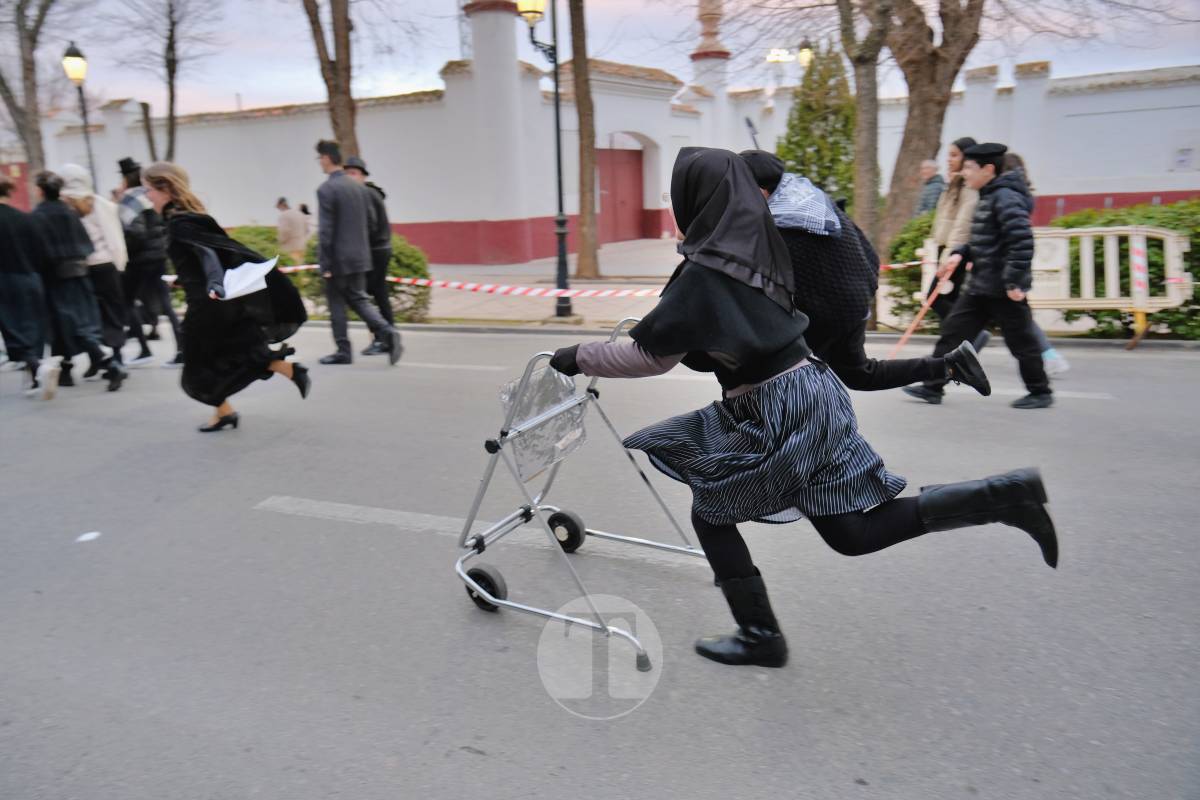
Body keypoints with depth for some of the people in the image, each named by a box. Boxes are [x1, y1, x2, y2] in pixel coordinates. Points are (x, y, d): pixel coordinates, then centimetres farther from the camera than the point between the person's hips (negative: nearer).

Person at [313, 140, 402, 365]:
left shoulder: (326, 190, -13)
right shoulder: (361, 187, 8)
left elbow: (325, 231, -15)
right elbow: (370, 222, 12)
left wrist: (325, 264, -11)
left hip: (338, 258, -6)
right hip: (360, 256, 6)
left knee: (336, 304, 6)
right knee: (359, 299, 13)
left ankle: (343, 351, 13)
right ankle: (387, 333, -8)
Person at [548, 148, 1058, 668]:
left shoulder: (706, 269, -16)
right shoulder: (752, 246, 9)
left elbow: (651, 355, -12)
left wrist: (580, 357, -1)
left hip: (778, 410, -9)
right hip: (809, 394, 9)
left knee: (711, 513, 10)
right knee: (851, 531, 14)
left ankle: (760, 636, 21)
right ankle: (1004, 496, 9)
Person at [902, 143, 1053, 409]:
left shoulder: (1006, 198, -16)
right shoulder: (988, 197, 13)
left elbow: (1022, 241, -24)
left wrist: (1014, 281, -25)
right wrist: (961, 254, 7)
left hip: (1004, 289, -9)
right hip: (980, 286, 10)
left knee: (1020, 341, 4)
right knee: (953, 331, 6)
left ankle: (1040, 392, 20)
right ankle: (933, 387, 10)